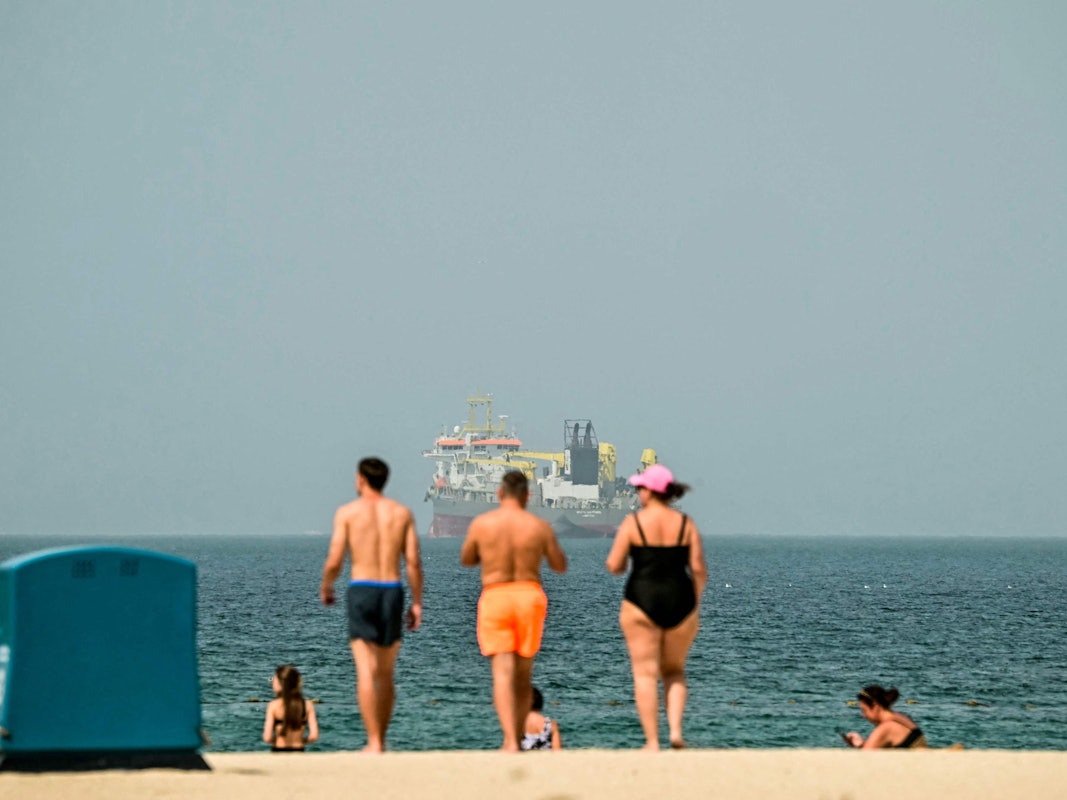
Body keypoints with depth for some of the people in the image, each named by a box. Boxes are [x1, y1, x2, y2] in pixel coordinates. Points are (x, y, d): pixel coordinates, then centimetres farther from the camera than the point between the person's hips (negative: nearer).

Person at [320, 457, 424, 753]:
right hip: (393, 592, 3)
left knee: (366, 672, -7)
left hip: (361, 590, -3)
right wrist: (416, 602, 7)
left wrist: (325, 589, 14)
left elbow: (334, 562, -4)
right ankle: (381, 740, 18)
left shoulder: (348, 512, 0)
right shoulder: (402, 513, 8)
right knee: (386, 675, 14)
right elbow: (413, 562, 1)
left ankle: (373, 742, -15)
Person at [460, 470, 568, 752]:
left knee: (503, 673, -7)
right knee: (523, 674, 15)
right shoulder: (539, 526, -3)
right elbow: (560, 565, 8)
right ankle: (516, 738, 21)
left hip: (494, 599, -1)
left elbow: (466, 559, 12)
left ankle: (510, 741, -22)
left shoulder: (481, 523, -4)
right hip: (529, 596, 1)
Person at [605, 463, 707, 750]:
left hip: (642, 601, -3)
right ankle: (676, 729, 0)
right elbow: (699, 569, -2)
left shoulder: (633, 522, -6)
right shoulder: (686, 524, 1)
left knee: (645, 673, 2)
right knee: (674, 670, 19)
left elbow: (613, 566, -6)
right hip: (680, 604, 3)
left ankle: (652, 742, -2)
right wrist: (695, 602, 10)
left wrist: (620, 565, 17)